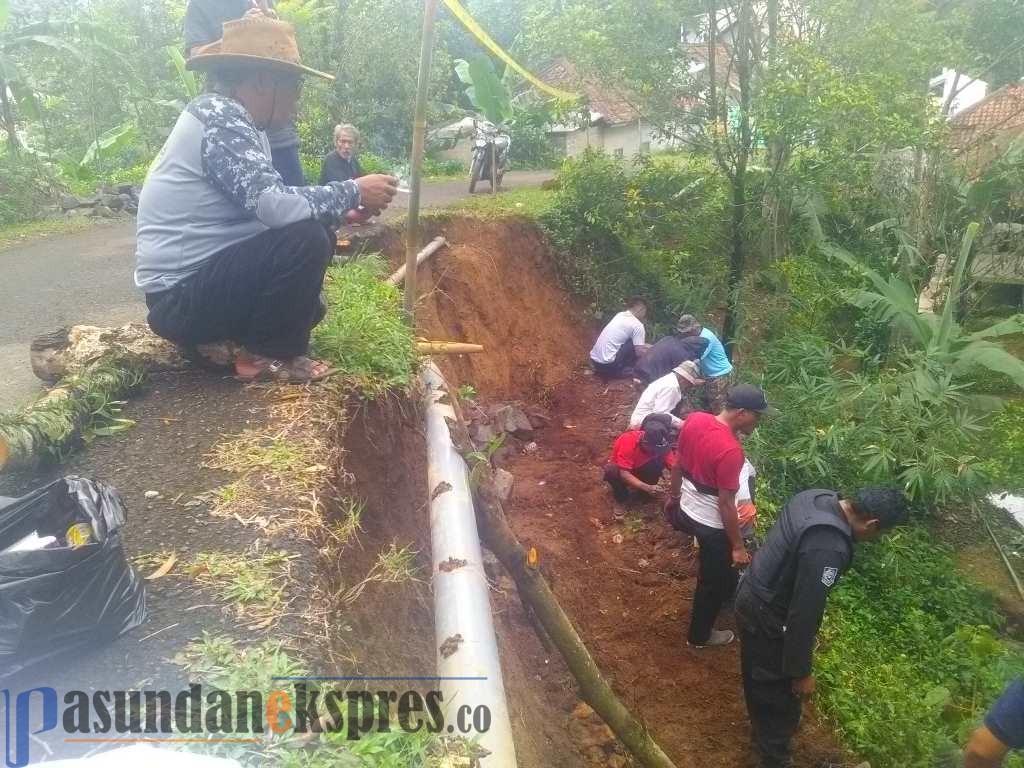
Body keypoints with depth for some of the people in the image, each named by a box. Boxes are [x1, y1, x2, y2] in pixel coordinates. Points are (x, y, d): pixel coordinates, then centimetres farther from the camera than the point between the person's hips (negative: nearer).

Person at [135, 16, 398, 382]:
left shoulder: (233, 118, 11)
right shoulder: (219, 116, -19)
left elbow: (265, 209, 11)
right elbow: (274, 205, -30)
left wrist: (342, 212, 3)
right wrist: (353, 192, -18)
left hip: (199, 278, 10)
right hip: (180, 299, -10)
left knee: (315, 232, 10)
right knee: (306, 239, -24)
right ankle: (268, 354, -5)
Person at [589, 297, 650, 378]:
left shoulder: (620, 315, 15)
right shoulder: (637, 325, -8)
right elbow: (639, 352, -6)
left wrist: (646, 346, 33)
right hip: (608, 365, -8)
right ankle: (624, 369, 6)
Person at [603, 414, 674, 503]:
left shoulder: (661, 444, -25)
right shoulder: (629, 441, -37)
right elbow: (624, 474, -37)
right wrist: (647, 487, -43)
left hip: (639, 469, 3)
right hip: (620, 469, -3)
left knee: (660, 461, -26)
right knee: (611, 471, -37)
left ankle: (643, 490, -3)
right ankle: (620, 490, -5)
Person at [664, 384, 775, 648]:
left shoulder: (694, 419, -10)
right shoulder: (730, 450, -33)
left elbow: (677, 465, 3)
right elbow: (726, 504, -26)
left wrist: (674, 497, 19)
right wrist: (738, 547, -14)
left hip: (687, 510, 7)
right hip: (711, 524, -7)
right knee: (715, 581, 17)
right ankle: (699, 635, 36)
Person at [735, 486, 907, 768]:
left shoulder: (818, 497, -6)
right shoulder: (828, 549, -35)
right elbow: (804, 614, -28)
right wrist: (801, 672, -15)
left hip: (751, 596, 9)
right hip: (766, 618, -9)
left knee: (759, 678, 32)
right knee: (780, 697, 14)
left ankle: (761, 727, 56)